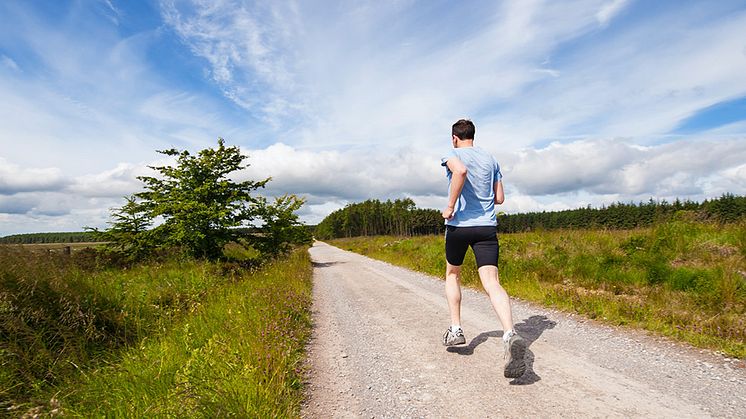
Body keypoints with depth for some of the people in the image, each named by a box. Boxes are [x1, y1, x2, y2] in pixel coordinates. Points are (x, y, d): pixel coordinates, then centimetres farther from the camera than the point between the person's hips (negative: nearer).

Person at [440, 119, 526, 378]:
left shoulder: (453, 155, 0)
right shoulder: (491, 159, 15)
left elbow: (460, 171, -27)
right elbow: (499, 198, 15)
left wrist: (450, 206, -18)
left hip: (459, 224, -3)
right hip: (487, 226, 3)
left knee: (452, 274, 19)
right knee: (492, 283, -7)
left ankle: (455, 329, 20)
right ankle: (510, 335, -28)